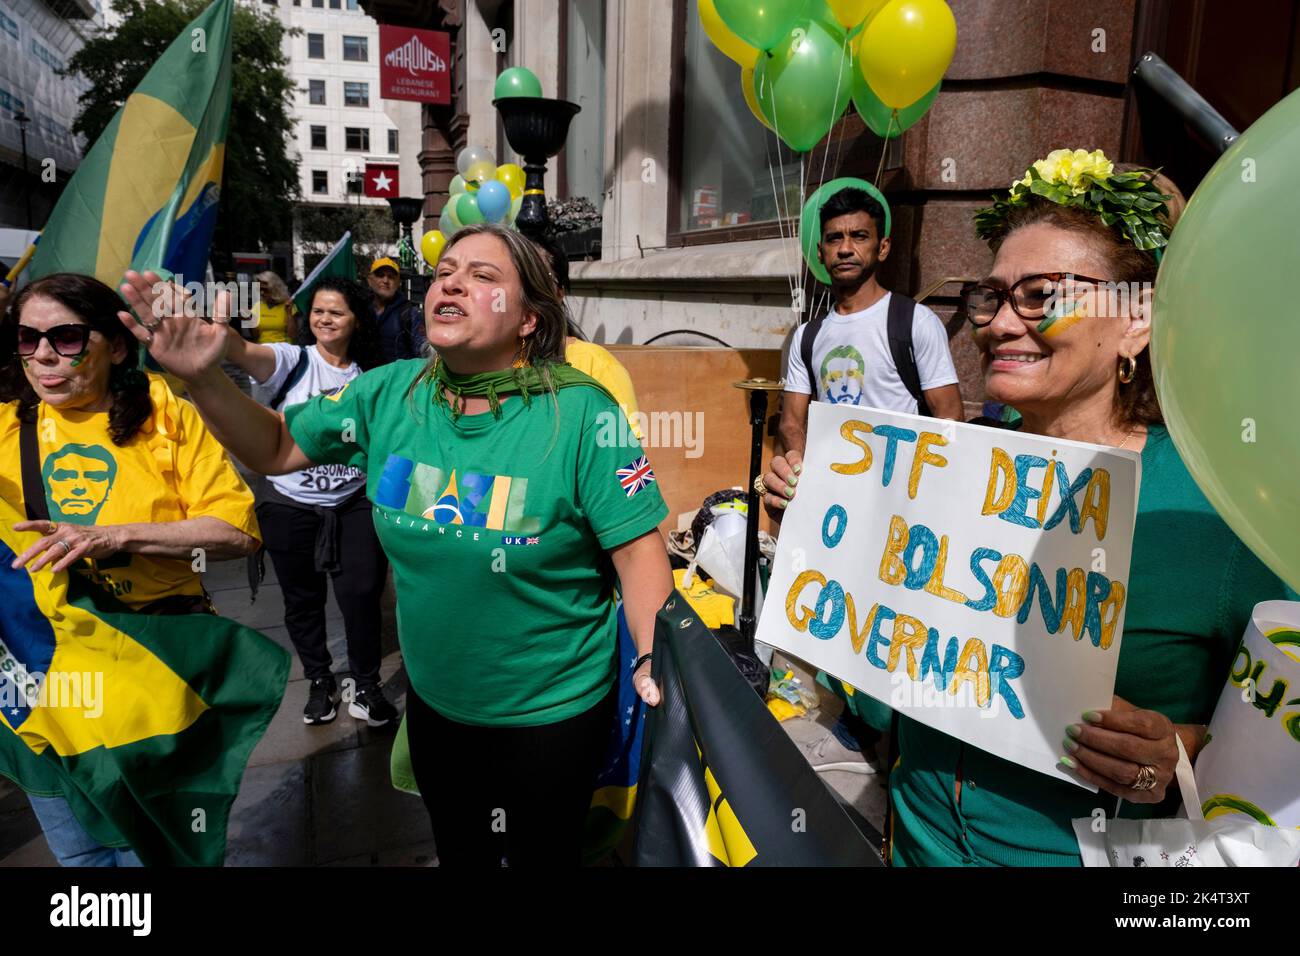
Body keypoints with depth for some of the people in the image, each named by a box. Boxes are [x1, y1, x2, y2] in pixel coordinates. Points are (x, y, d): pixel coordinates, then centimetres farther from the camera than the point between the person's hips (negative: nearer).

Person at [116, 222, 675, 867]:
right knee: (458, 850, 29)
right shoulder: (388, 395, -8)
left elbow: (638, 549, -19)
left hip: (554, 712, -4)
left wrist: (656, 662, -29)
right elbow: (277, 448, 2)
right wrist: (203, 378, -14)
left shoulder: (579, 414, -22)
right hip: (435, 700, 5)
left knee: (543, 854, 21)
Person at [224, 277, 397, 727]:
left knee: (362, 594, -4)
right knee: (302, 600, 13)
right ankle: (320, 682, 35)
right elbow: (242, 351, -28)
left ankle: (365, 686, 17)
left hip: (354, 504, 1)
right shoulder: (292, 360, -7)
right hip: (291, 505, 0)